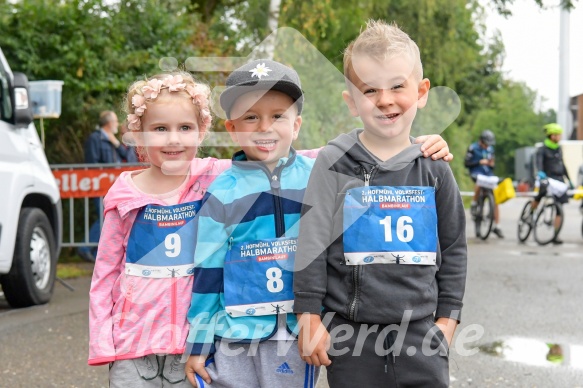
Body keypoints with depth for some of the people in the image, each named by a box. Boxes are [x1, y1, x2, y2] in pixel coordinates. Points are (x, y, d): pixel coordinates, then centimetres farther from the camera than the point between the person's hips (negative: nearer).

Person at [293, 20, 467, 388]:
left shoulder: (434, 169, 3)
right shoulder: (335, 163, -3)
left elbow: (454, 248, 10)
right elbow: (312, 243, -3)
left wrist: (448, 317, 7)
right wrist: (309, 316, -4)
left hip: (420, 331, 2)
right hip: (350, 331, -1)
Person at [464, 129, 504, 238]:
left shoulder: (490, 149, 13)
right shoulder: (473, 148, -2)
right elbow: (466, 163, -5)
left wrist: (492, 164, -4)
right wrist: (479, 162, -17)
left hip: (488, 174, 4)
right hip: (476, 172, -4)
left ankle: (497, 227, 2)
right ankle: (474, 204, -18)